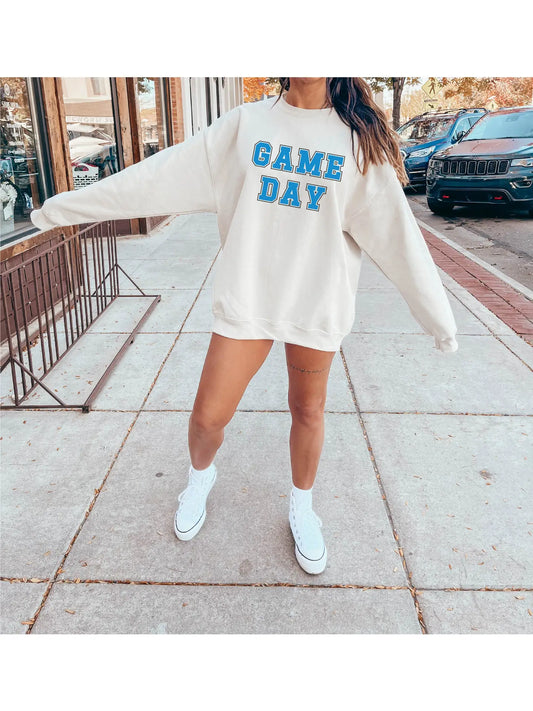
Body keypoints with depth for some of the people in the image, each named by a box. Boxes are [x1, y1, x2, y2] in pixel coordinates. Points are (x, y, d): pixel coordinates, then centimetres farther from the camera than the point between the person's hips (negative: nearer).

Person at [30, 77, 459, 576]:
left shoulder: (359, 140, 0)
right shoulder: (246, 124, 2)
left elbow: (396, 234, 0)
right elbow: (161, 174, 2)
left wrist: (438, 317, 1)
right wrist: (68, 205, 3)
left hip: (318, 302, 0)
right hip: (247, 295, 1)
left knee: (308, 410, 12)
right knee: (209, 414, 3)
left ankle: (302, 507, 39)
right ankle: (200, 475, 39)